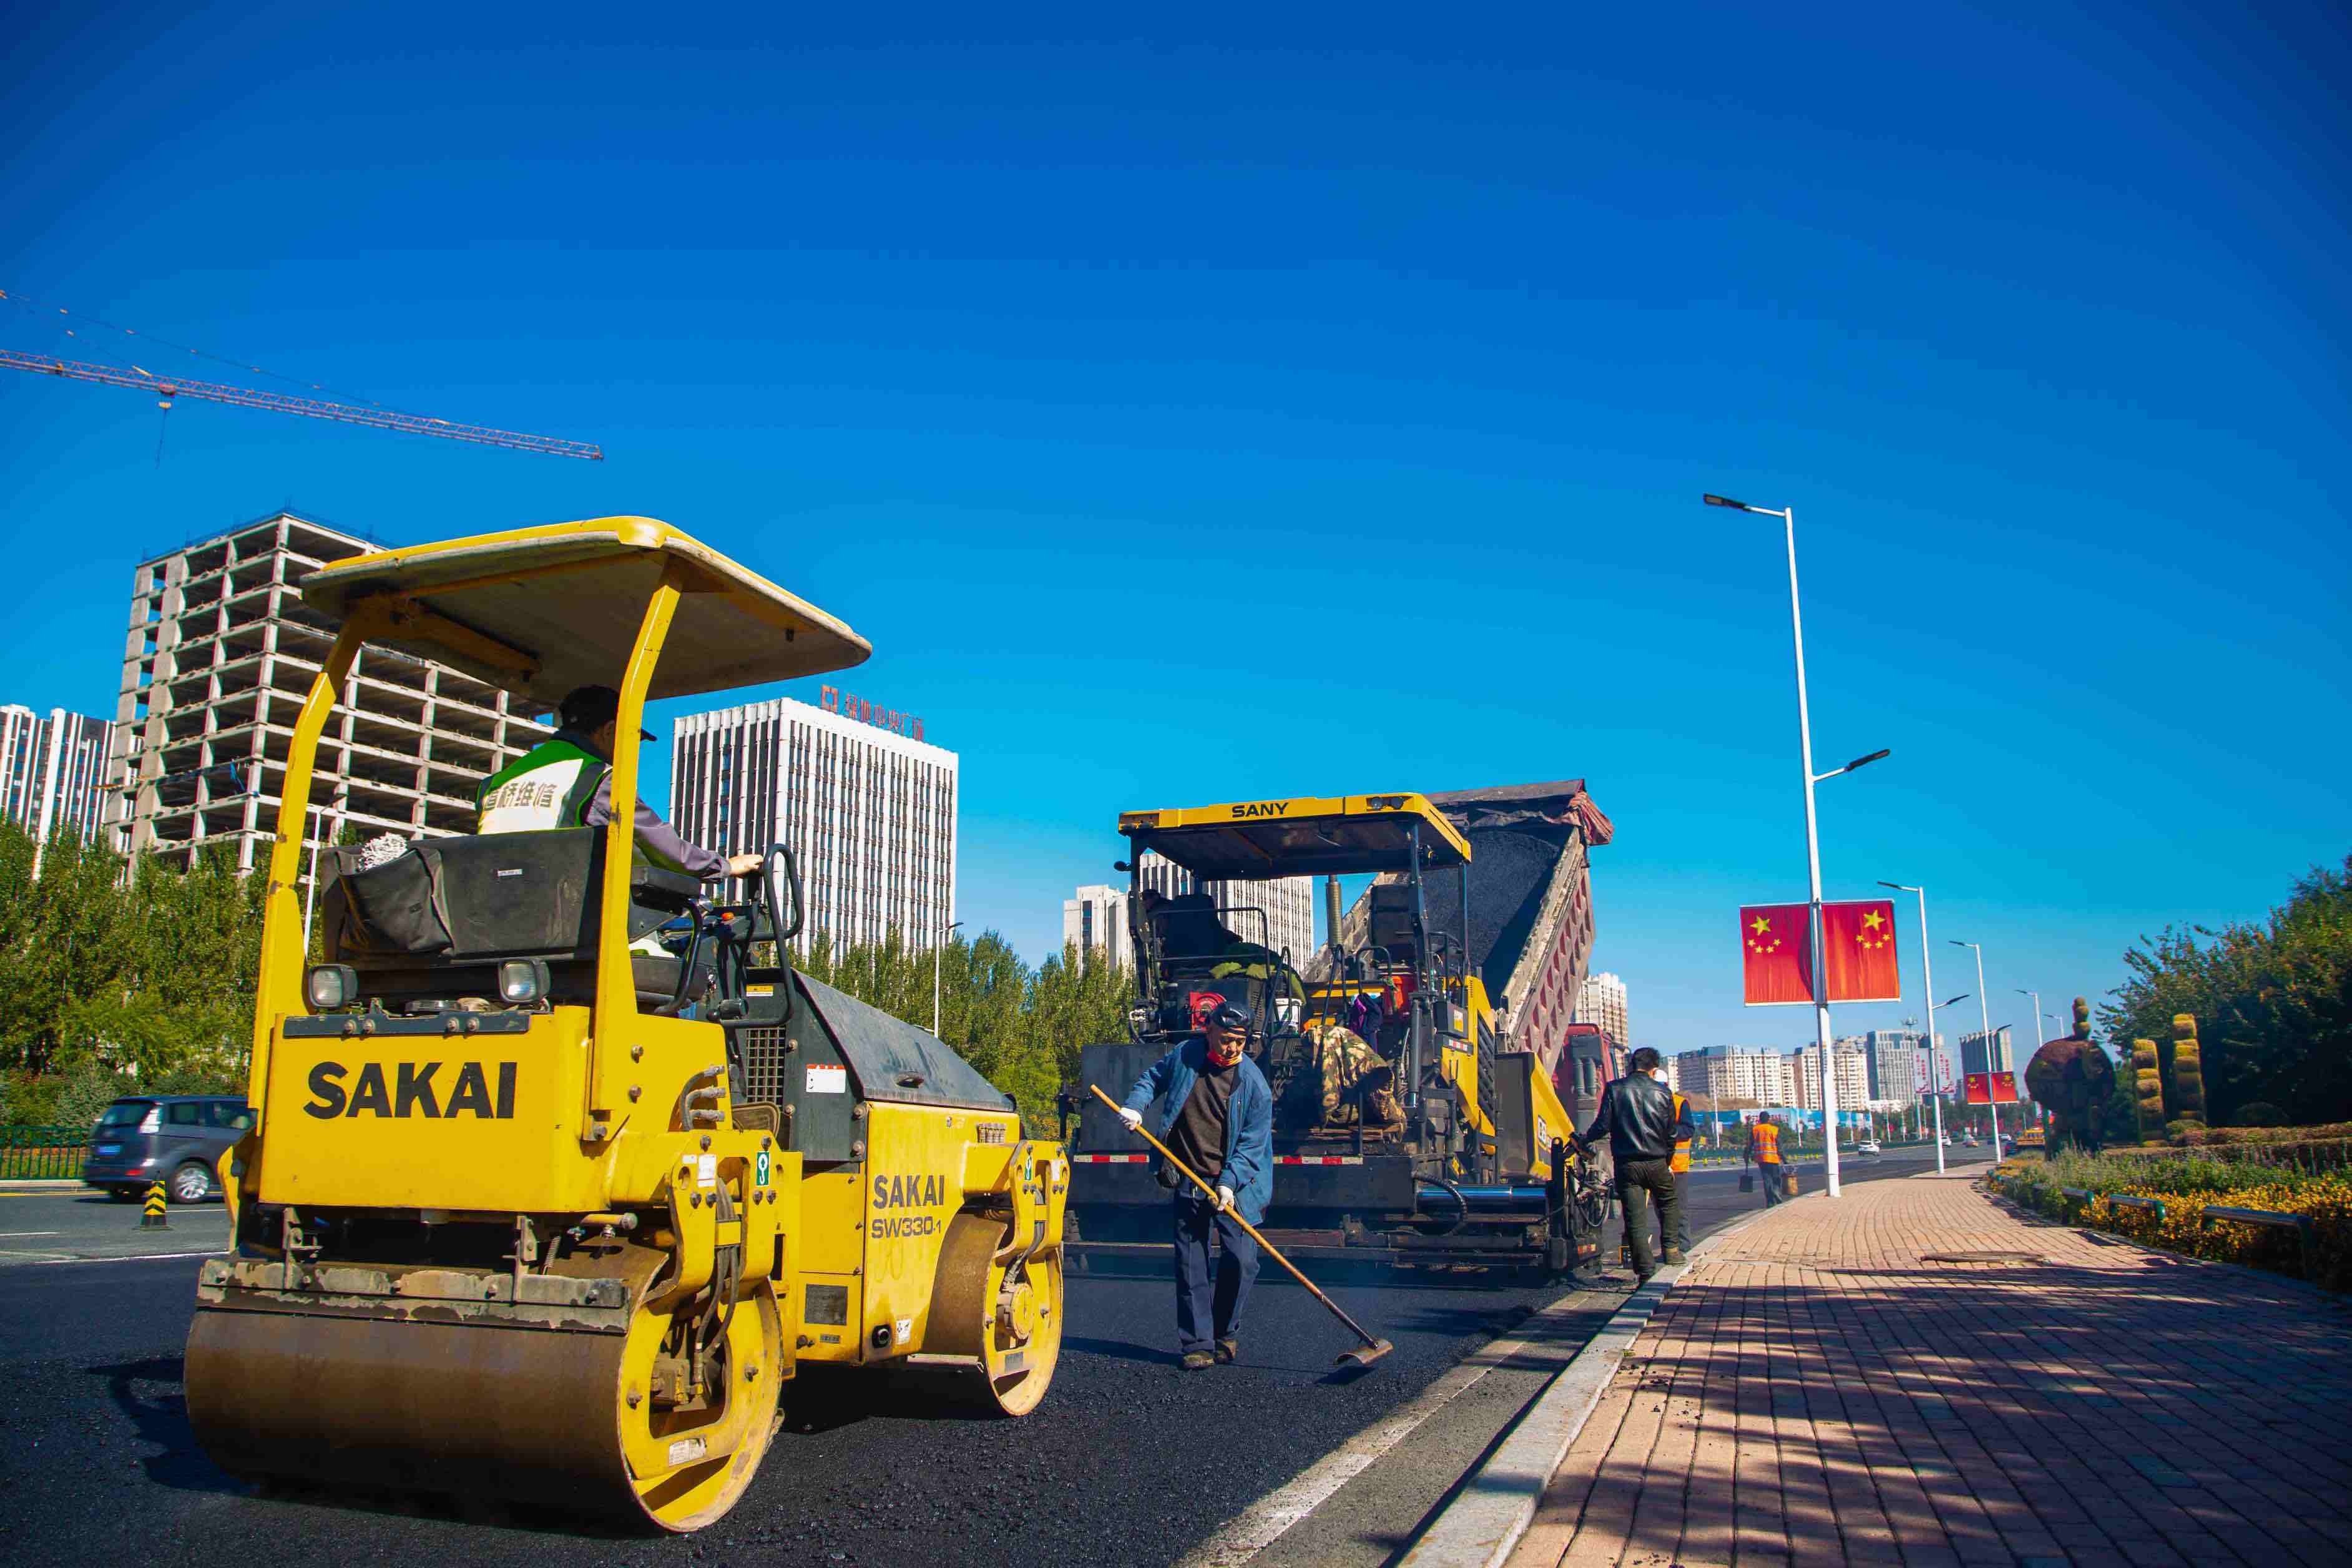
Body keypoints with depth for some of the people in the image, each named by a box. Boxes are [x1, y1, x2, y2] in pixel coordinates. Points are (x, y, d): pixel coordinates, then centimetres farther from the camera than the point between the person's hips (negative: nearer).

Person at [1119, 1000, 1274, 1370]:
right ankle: (1197, 1345, 11)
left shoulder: (1253, 1082, -9)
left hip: (1234, 1184, -2)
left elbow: (1253, 1142, -9)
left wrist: (1229, 1182, -19)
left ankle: (1225, 1333, 17)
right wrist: (1134, 1106, 0)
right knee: (1191, 1267, 2)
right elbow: (1153, 1079, 18)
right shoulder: (1184, 1056, -1)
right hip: (1188, 1181, 2)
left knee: (1241, 1261, -6)